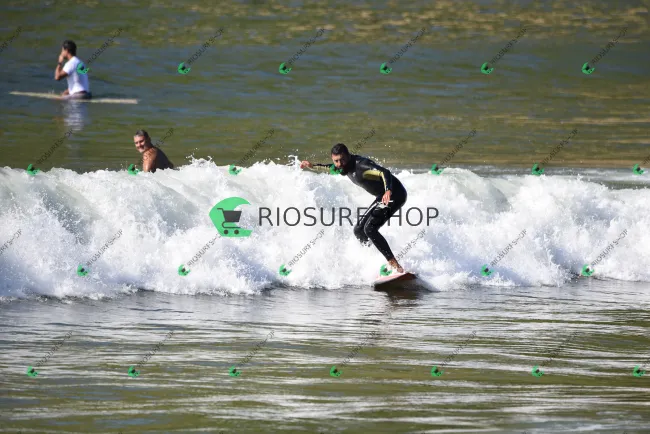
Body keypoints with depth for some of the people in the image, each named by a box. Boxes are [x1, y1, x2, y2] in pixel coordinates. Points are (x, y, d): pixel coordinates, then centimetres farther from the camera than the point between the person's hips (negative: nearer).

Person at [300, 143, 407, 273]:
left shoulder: (360, 164, -25)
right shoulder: (346, 166, 3)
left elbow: (384, 173, -40)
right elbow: (332, 169, 30)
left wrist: (388, 191, -58)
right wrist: (313, 166, 26)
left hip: (395, 194, -10)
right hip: (382, 196, 10)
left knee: (369, 229, -23)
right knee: (359, 230, 9)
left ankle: (395, 266, -26)